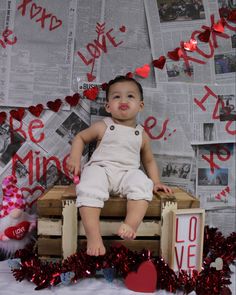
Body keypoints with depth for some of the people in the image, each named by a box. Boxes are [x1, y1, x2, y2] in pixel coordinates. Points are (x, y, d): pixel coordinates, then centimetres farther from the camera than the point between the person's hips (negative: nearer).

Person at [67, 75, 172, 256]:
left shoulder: (142, 135, 16)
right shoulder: (102, 127, 10)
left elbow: (149, 160, 27)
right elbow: (80, 137, 21)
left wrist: (156, 182, 13)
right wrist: (75, 158, 3)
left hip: (128, 173, 2)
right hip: (100, 168, -2)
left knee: (142, 183, -31)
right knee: (90, 187, -35)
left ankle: (131, 225, -40)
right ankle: (93, 236, -37)